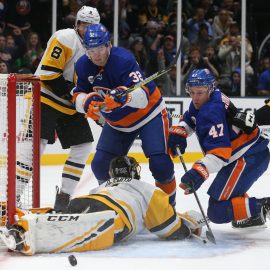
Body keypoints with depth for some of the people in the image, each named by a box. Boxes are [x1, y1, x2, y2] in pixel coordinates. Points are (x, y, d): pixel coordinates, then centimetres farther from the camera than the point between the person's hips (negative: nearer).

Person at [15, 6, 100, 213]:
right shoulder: (66, 38, -14)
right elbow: (48, 73, -21)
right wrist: (73, 93, -21)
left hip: (70, 106, 9)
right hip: (46, 97, -8)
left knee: (84, 145, 2)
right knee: (38, 143, -20)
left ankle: (63, 198, 6)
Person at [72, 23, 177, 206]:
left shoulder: (124, 59, -31)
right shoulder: (83, 66, -11)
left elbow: (143, 97, -40)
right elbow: (78, 96, -6)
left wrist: (124, 96, -60)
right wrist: (88, 101, -29)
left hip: (149, 114, -6)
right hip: (116, 121, 6)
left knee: (160, 163, -17)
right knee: (101, 164, -4)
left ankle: (168, 203, 6)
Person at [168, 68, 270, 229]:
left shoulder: (212, 112, -23)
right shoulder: (202, 102, 8)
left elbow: (220, 151, -31)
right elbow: (189, 119, 27)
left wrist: (199, 172, -42)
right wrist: (178, 132, 5)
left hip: (249, 157, -11)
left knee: (218, 211, -17)